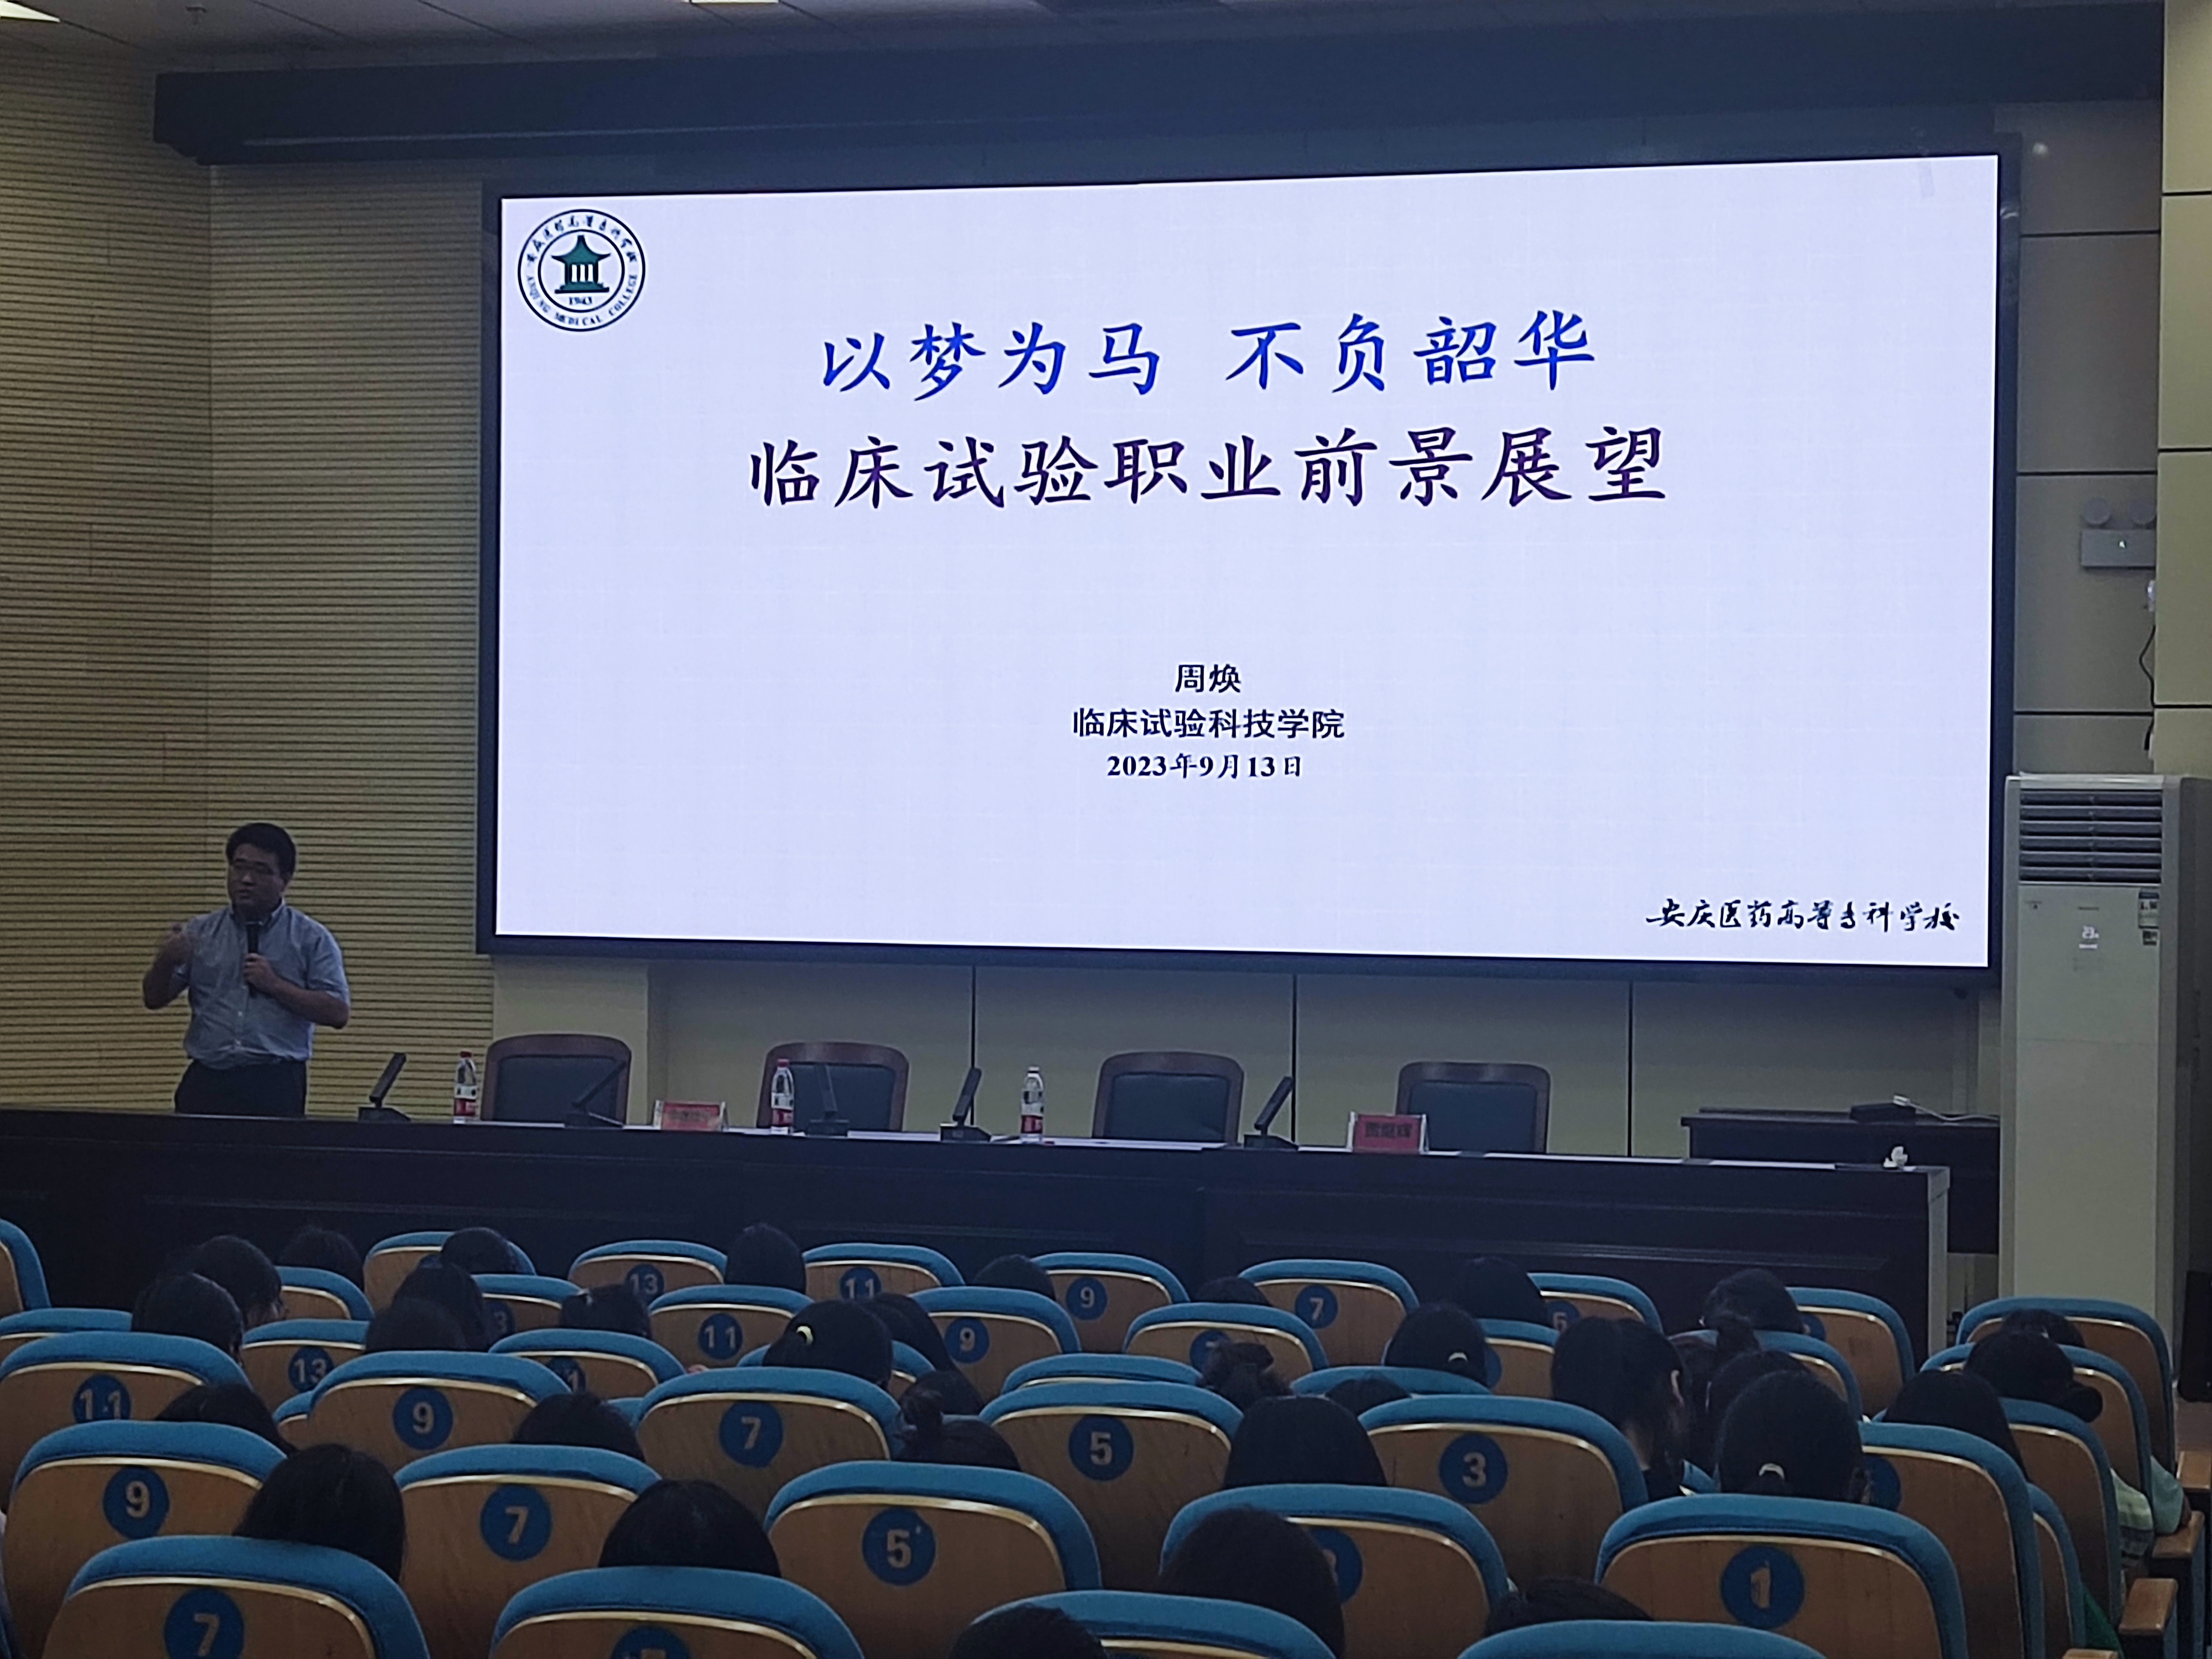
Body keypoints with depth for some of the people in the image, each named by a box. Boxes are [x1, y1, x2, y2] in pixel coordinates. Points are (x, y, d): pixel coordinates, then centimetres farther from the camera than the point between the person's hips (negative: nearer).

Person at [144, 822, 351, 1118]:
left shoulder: (312, 938, 5)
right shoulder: (200, 932, 13)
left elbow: (338, 1013, -2)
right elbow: (154, 999, 11)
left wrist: (275, 985, -10)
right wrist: (165, 961, -10)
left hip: (276, 1085, -2)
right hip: (207, 1081, 2)